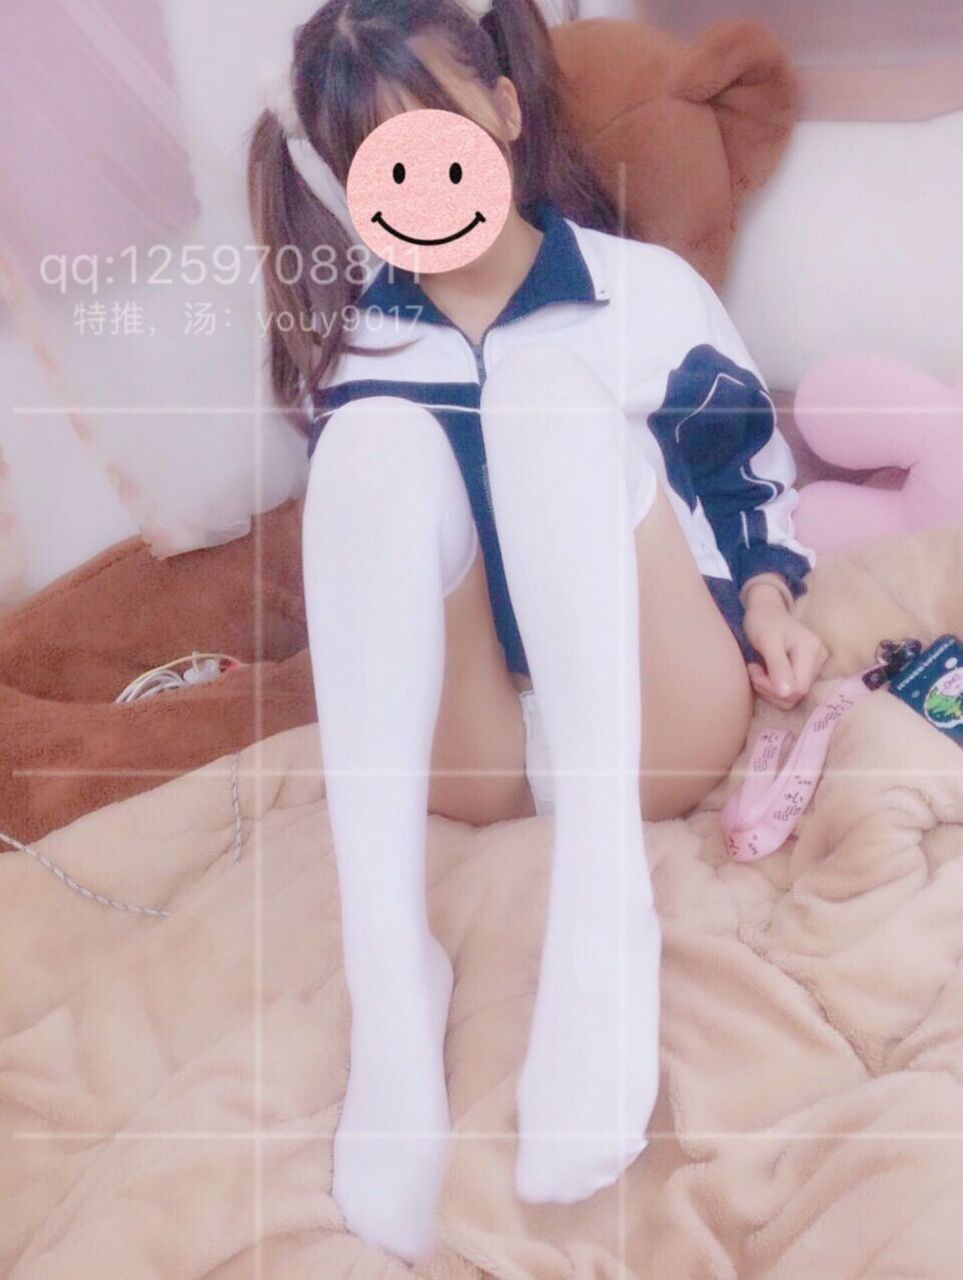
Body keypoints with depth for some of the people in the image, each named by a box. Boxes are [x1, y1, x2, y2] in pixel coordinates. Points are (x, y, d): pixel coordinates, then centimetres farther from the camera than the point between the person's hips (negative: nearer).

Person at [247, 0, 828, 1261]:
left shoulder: (645, 289, 6)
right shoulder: (352, 350, 9)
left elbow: (759, 465, 15)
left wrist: (768, 590, -3)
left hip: (652, 733, -1)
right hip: (476, 750, 2)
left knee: (546, 384, -24)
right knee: (378, 434, -24)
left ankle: (604, 910, -39)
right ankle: (388, 972, -38)